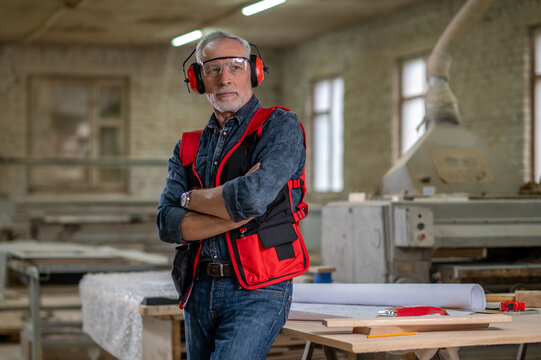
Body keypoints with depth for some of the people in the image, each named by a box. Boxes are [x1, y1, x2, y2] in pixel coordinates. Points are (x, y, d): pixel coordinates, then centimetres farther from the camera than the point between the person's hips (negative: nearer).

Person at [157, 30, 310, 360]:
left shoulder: (280, 126, -2)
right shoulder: (188, 148, 14)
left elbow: (253, 197, -19)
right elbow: (168, 224, 0)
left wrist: (192, 198, -2)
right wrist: (238, 214, -13)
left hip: (257, 293, -6)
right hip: (199, 292, 6)